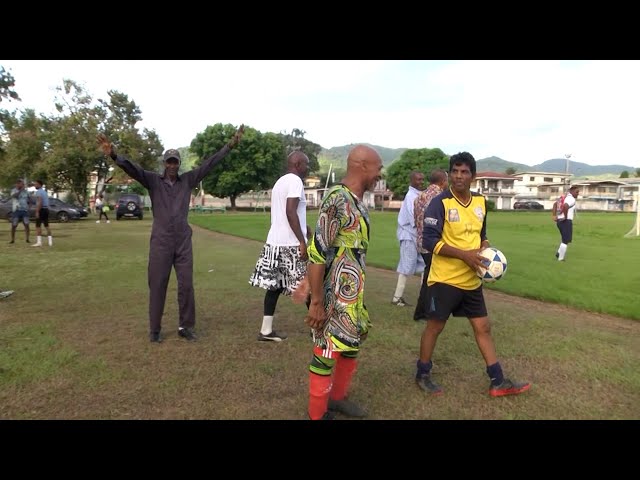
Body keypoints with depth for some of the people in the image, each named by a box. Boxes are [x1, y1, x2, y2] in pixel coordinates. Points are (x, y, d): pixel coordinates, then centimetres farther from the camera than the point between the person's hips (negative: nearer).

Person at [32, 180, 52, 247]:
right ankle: (50, 241, 8)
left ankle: (39, 242, -11)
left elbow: (39, 202, -22)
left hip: (41, 209, -9)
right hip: (46, 209, 9)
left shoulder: (38, 192, -11)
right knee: (46, 225, 10)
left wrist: (37, 212, -23)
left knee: (38, 226, -7)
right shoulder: (44, 191, 19)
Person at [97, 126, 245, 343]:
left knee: (186, 285, 5)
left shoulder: (188, 180, 6)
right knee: (157, 286, 5)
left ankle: (186, 327, 17)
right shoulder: (153, 180, 1)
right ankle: (154, 330, 17)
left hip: (183, 242, 2)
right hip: (161, 242, -2)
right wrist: (114, 155, -34)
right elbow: (133, 169, -14)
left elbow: (209, 163, 2)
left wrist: (230, 145, -3)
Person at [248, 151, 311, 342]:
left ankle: (266, 330, 14)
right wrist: (302, 242, -21)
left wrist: (304, 228, 33)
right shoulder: (295, 181, -11)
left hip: (274, 242, 9)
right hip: (291, 244, -8)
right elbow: (290, 212, -21)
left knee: (274, 285, 10)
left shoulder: (280, 181, 17)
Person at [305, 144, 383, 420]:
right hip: (334, 296, -9)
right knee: (327, 352, 5)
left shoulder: (358, 202, 9)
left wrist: (357, 293, 19)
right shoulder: (337, 201, -20)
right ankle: (318, 414, 24)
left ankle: (338, 397, 42)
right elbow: (317, 253, -23)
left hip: (353, 294, 10)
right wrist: (317, 302, -22)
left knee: (351, 346, 21)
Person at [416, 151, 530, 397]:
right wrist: (464, 255, -24)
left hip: (472, 279, 7)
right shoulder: (440, 202, -15)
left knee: (483, 327, 12)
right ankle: (422, 375, 24)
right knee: (435, 326, 6)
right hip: (445, 278, -6)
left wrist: (485, 250, -1)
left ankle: (498, 382, 24)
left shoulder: (480, 202, 7)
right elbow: (429, 241, -20)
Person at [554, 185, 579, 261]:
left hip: (559, 221, 9)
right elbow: (565, 206, -33)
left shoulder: (565, 197, 15)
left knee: (564, 239, 23)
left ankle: (559, 253, 16)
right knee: (565, 241, 0)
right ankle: (560, 258, 4)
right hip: (566, 221, -9)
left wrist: (554, 215, 15)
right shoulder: (572, 199, -13)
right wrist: (565, 216, -20)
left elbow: (555, 204, 23)